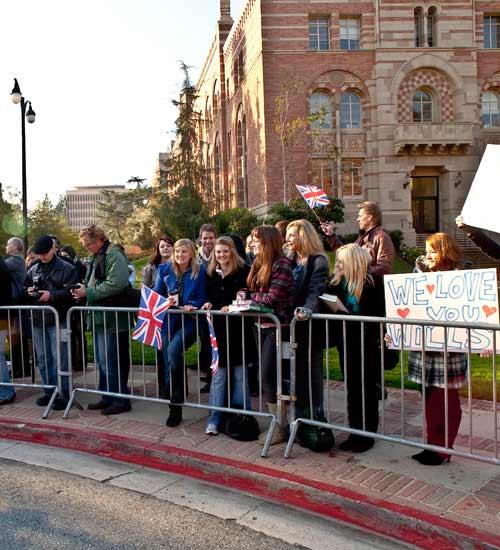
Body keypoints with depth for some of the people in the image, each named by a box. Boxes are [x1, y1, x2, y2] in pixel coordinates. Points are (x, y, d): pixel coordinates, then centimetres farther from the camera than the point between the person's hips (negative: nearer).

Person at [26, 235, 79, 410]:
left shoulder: (66, 269, -5)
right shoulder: (33, 270, 14)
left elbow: (72, 292, -13)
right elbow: (24, 289, 24)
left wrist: (52, 295, -19)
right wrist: (28, 291, 2)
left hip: (58, 321, -6)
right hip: (38, 321, 6)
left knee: (59, 359, -5)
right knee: (43, 359, 12)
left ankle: (63, 394, 5)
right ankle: (49, 392, 24)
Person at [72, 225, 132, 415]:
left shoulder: (114, 256, -13)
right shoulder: (96, 257, 17)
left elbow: (115, 284, -25)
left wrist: (88, 292, -17)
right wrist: (83, 290, 5)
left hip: (111, 319, -10)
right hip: (100, 317, 10)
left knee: (110, 362, -5)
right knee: (101, 361, 16)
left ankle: (121, 401, 6)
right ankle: (107, 397, 27)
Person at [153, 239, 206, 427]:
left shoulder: (199, 271, 2)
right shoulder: (164, 269, 9)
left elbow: (202, 298, 3)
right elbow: (155, 294, 11)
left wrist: (191, 306, -16)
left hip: (189, 320, -3)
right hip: (168, 319, 3)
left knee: (173, 350, -27)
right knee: (169, 362, 0)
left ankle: (176, 406, -11)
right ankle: (175, 407, 14)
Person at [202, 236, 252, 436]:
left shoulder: (243, 271, -4)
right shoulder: (211, 273, 12)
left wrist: (232, 306, -19)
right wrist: (208, 303, 1)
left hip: (237, 327, -4)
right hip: (218, 327, 4)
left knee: (239, 372, 5)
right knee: (218, 373, 6)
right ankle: (214, 418, 11)